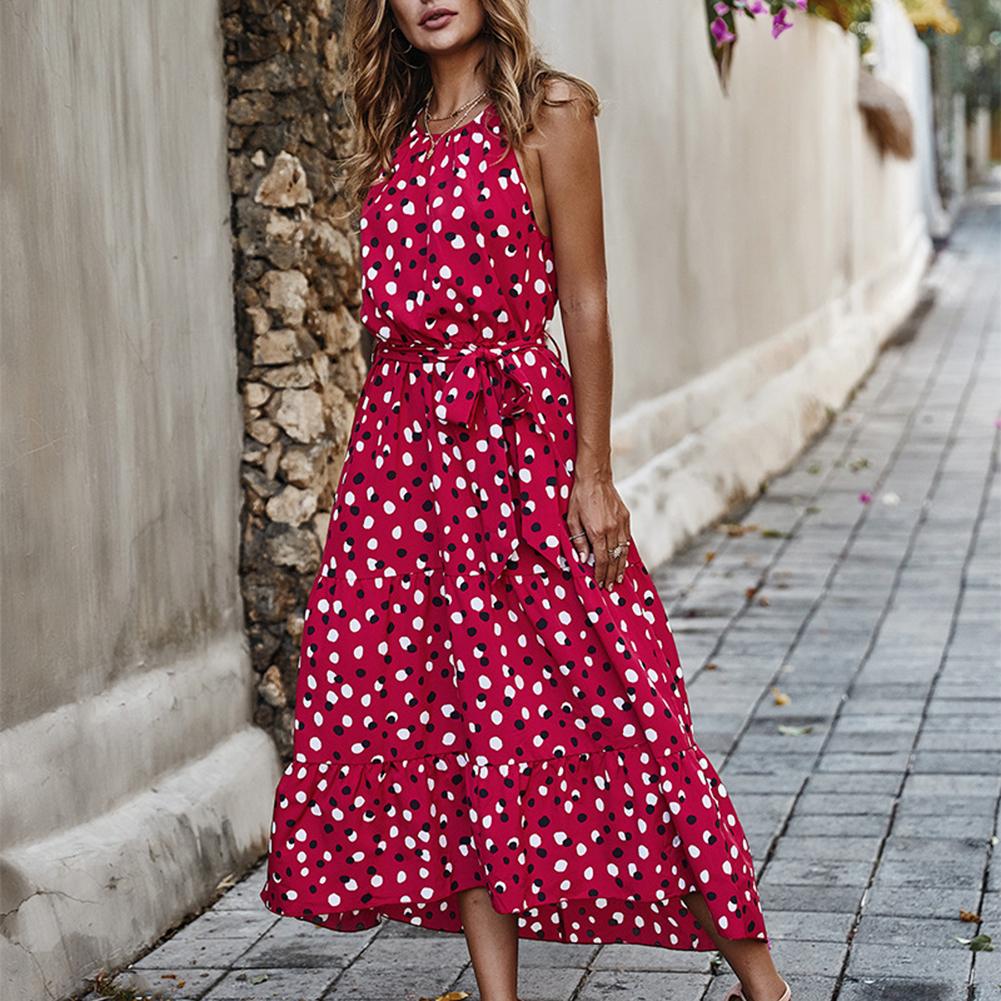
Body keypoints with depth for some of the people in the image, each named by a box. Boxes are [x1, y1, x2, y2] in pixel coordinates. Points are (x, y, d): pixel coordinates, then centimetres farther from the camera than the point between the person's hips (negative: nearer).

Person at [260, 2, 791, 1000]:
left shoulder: (546, 112, -1)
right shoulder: (398, 135, 15)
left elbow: (584, 303, -6)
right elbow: (392, 311, 16)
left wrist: (593, 472, -10)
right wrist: (378, 462, 13)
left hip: (515, 435, -6)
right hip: (401, 435, 6)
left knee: (587, 703, -4)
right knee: (447, 726, 3)